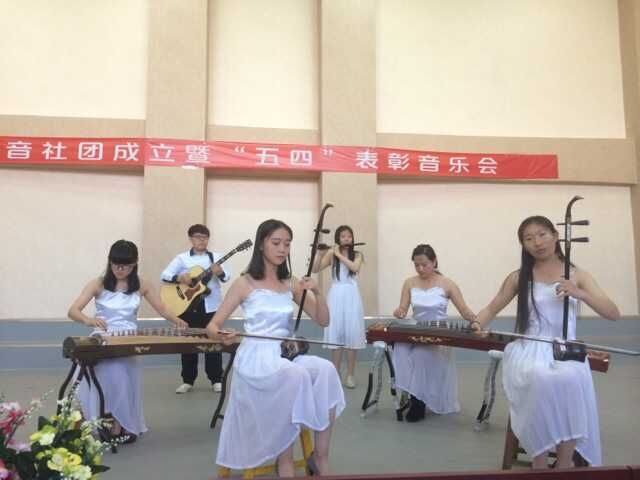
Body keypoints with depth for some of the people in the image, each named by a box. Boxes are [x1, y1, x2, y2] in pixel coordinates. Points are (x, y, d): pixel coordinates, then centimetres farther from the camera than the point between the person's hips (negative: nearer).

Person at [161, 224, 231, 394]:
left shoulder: (215, 256, 5)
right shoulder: (182, 258, 2)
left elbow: (227, 276, -4)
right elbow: (164, 274, -4)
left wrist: (220, 272, -26)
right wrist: (179, 278, -22)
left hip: (211, 306, 0)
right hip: (187, 306, 0)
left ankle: (216, 379, 15)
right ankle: (188, 380, 19)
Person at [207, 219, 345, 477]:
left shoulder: (291, 284, 9)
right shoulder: (245, 283, -4)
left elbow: (323, 321, 8)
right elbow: (212, 325, -4)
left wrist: (317, 292, -10)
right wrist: (221, 335, -28)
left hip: (286, 355, 5)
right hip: (255, 359, -4)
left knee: (326, 370, -25)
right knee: (297, 376, -33)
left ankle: (321, 457, -14)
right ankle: (284, 460, -14)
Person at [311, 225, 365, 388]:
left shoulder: (357, 255, 5)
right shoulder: (331, 255, 4)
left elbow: (355, 267, -16)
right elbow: (315, 270, -5)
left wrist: (339, 254, -13)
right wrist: (320, 253, -18)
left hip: (351, 296, 0)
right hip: (336, 296, 0)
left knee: (352, 335, 1)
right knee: (336, 334, 3)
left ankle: (350, 375, 11)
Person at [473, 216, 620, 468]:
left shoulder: (577, 275, 9)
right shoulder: (518, 277, 8)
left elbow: (613, 314, 2)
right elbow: (492, 308, 16)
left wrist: (580, 293, -16)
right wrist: (477, 325, -7)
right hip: (528, 350, 0)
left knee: (569, 379, -35)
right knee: (541, 379, -35)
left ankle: (564, 466, -16)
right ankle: (540, 465, -16)